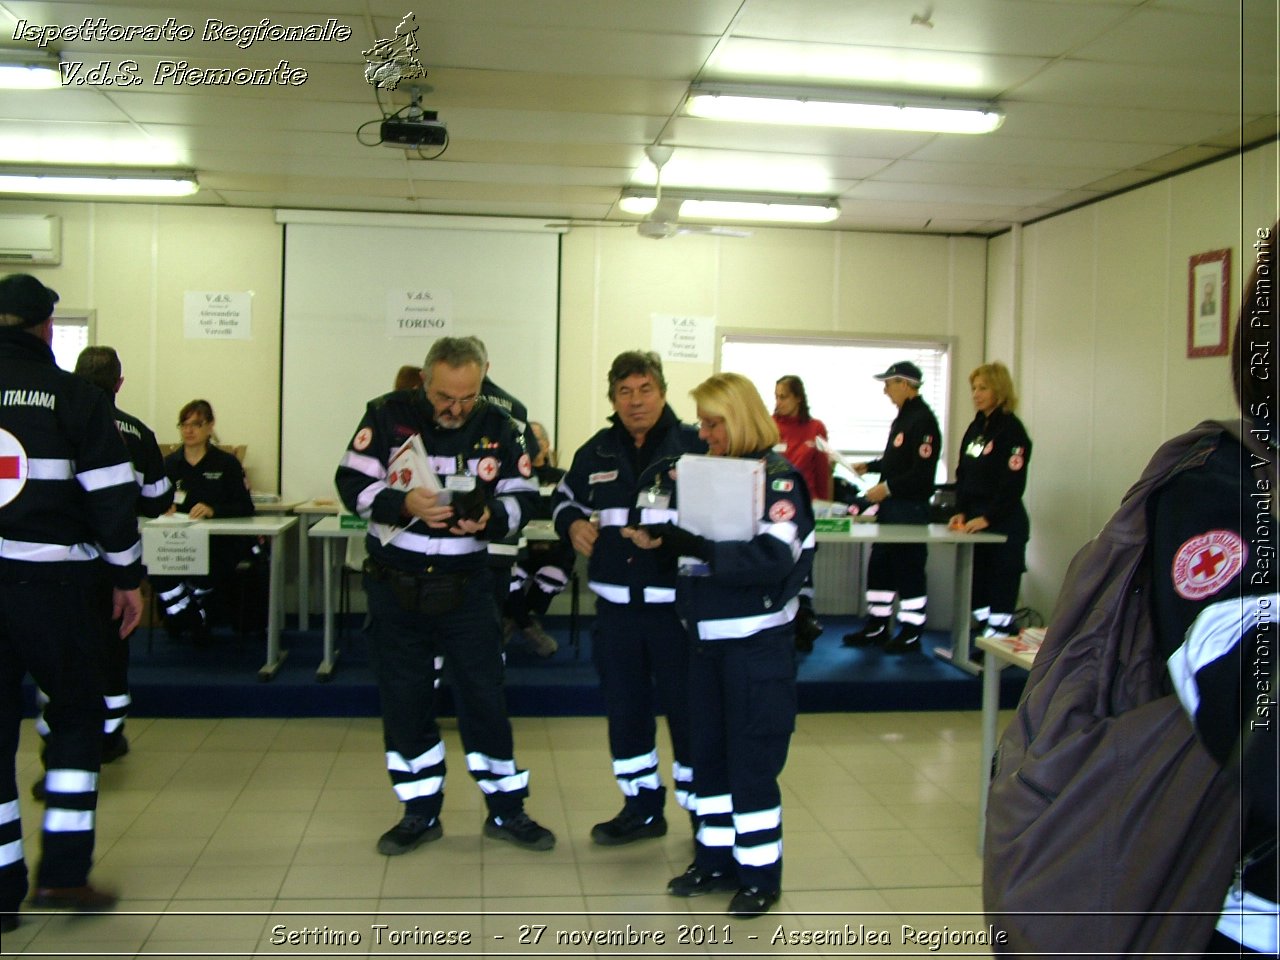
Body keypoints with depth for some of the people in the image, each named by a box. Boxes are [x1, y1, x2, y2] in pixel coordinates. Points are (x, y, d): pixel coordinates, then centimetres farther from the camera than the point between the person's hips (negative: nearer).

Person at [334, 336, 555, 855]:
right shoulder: (388, 415, -6)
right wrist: (404, 505, -25)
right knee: (403, 699, 8)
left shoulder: (497, 425, -2)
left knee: (484, 695, 4)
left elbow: (522, 497, 0)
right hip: (394, 583, 0)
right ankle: (420, 813, 24)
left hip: (465, 586, 0)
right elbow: (352, 483, -8)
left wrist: (489, 517, -21)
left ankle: (506, 809, 19)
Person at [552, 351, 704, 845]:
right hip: (616, 604, 5)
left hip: (678, 604, -5)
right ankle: (642, 808, 30)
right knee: (624, 710, 14)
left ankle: (702, 809, 21)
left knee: (687, 708, 3)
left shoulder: (696, 446, -5)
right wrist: (573, 523, 1)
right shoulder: (597, 453, 9)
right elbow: (565, 497, 23)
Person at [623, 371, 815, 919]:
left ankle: (760, 873, 16)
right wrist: (659, 539, -7)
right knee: (708, 752, 13)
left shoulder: (779, 478, -11)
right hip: (707, 637, 7)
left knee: (752, 759, 1)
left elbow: (773, 558, -24)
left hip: (757, 641, -7)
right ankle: (716, 858, 28)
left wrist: (695, 547, -29)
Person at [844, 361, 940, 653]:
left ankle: (911, 633, 10)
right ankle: (876, 627, 24)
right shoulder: (902, 417, 14)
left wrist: (887, 487, -19)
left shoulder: (923, 420, -16)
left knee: (909, 569, -1)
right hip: (890, 506, 10)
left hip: (910, 508, -10)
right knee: (879, 566, 14)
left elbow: (922, 472, -22)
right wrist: (869, 466, 14)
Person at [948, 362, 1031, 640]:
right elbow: (962, 475, 16)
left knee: (1001, 585, -4)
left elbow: (1013, 484, -15)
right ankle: (984, 635, 19)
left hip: (1004, 523, -8)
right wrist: (960, 512, 4)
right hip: (975, 520, 8)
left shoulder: (1011, 429, -10)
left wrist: (987, 518, -16)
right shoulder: (975, 427, 14)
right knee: (977, 582, 10)